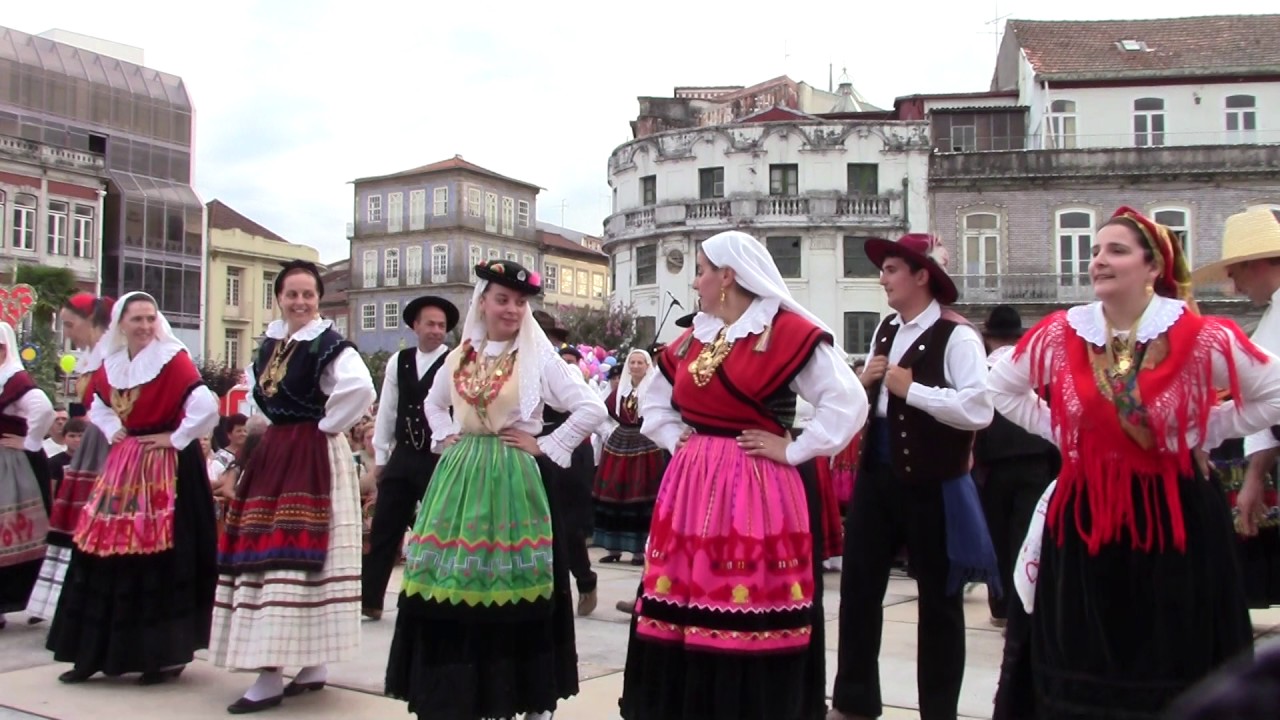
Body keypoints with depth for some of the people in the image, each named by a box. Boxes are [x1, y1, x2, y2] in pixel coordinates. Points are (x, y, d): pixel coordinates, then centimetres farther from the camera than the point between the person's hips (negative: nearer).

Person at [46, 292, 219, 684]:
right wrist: (112, 431, 11)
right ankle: (96, 651, 20)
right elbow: (97, 405, 28)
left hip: (164, 469, -7)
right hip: (122, 467, 7)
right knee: (103, 552, 9)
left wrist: (176, 439, -14)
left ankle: (167, 654, 7)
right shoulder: (110, 366, 8)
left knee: (160, 557, -4)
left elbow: (207, 406, -23)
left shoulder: (172, 360, -12)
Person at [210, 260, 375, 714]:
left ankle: (272, 675, -4)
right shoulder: (270, 344, 12)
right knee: (263, 554, 10)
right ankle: (311, 665, 18)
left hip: (313, 459, -9)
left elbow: (360, 389, -29)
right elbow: (256, 390, 30)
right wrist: (275, 427, 15)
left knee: (296, 554, -8)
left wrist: (326, 425, -17)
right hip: (273, 455, 9)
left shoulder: (329, 345, -12)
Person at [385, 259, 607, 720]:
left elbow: (592, 409, -9)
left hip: (514, 480, -4)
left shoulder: (539, 357, -4)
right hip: (461, 480, 4)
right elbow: (433, 403, 28)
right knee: (453, 584, 5)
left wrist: (547, 447, -9)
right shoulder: (460, 355, 9)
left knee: (513, 585, -1)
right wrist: (445, 437, 11)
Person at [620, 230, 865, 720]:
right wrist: (676, 439, 10)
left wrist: (793, 450, -12)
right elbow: (654, 403, 27)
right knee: (686, 603, 8)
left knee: (752, 611, -3)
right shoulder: (692, 338, 13)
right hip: (691, 488, 7)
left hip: (757, 491, -6)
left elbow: (848, 401, -12)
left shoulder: (787, 333, -7)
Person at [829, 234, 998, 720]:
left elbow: (979, 410, -26)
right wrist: (864, 382, 0)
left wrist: (912, 389, -21)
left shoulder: (956, 336, -14)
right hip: (876, 476, 7)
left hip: (932, 485, -7)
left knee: (938, 598, 9)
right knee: (858, 585, 11)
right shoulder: (884, 332, 11)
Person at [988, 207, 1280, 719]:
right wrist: (1060, 432, 5)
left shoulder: (1199, 337, -8)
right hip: (1083, 514, 2)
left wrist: (1202, 434, -2)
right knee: (1081, 666, 10)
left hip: (1174, 514, -2)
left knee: (1176, 668, 6)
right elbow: (1004, 388, 15)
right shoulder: (1060, 334, -1)